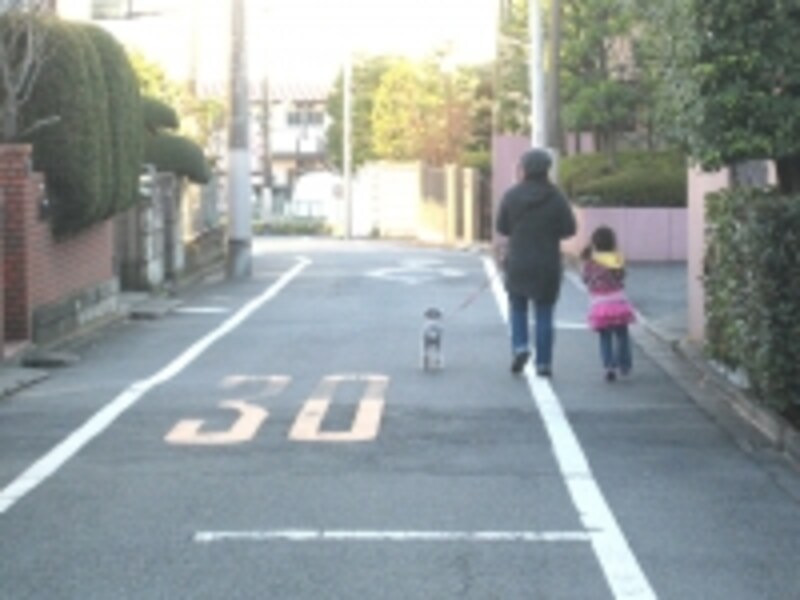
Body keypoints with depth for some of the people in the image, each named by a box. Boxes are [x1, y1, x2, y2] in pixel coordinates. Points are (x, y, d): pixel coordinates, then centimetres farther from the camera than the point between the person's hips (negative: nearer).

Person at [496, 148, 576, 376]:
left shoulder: (511, 195, -5)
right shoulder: (555, 197, -8)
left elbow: (501, 227, 1)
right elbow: (569, 229, -5)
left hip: (517, 264, 1)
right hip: (548, 265, -1)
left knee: (517, 308, 18)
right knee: (544, 315, 6)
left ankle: (520, 347, -3)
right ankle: (543, 363, 4)